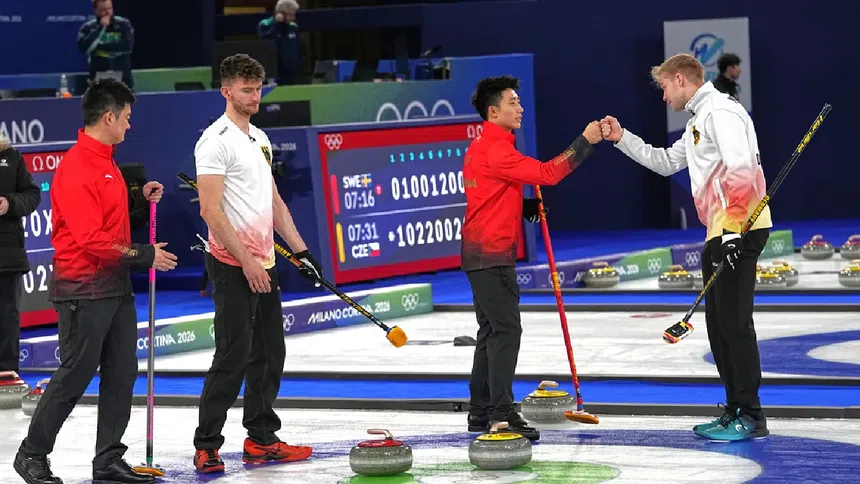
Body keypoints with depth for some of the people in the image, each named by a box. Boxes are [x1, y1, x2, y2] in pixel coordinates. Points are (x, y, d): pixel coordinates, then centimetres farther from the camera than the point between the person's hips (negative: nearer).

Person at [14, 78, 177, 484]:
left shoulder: (106, 162, 15)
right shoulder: (76, 168, -17)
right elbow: (91, 238, -22)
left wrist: (140, 200, 7)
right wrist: (144, 255, -16)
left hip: (115, 286, 9)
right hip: (84, 290, -9)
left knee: (122, 373, 8)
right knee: (74, 376, -2)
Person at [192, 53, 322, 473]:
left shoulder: (259, 139, 15)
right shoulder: (216, 140, -13)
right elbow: (212, 211, -19)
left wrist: (300, 251, 15)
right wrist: (247, 262, -21)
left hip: (263, 265, 9)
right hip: (232, 267, -9)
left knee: (269, 355, 12)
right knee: (233, 357, -10)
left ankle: (261, 440, 20)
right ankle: (206, 448, -4)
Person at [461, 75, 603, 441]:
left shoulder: (481, 147, 16)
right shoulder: (495, 150, -18)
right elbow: (547, 173, -22)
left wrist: (526, 207, 8)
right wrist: (584, 142, -16)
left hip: (482, 252, 11)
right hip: (492, 253, -11)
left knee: (491, 330, 14)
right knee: (506, 329, -12)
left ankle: (481, 413, 18)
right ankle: (502, 414, -14)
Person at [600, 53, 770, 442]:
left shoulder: (721, 111, -10)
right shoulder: (699, 121, 24)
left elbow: (740, 168, -20)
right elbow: (665, 162, 34)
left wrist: (733, 229, -25)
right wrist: (622, 139, 25)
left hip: (740, 231, -11)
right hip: (719, 234, 11)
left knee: (733, 321, -11)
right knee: (719, 324, 11)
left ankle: (749, 416, -10)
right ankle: (735, 410, 15)